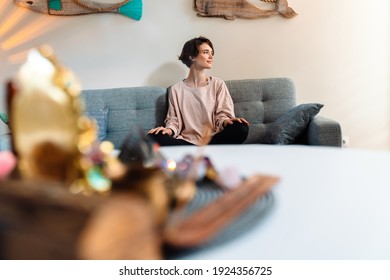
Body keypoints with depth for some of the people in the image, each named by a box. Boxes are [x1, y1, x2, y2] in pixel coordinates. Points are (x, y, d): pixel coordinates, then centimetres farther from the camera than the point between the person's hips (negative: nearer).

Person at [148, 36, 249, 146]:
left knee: (241, 128, -29)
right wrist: (169, 130, -13)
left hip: (213, 141, 0)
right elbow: (173, 120, 10)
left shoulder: (218, 84, 11)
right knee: (153, 137, -28)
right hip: (186, 141, 0)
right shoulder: (176, 89, 9)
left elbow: (222, 114, 4)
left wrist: (226, 121, -20)